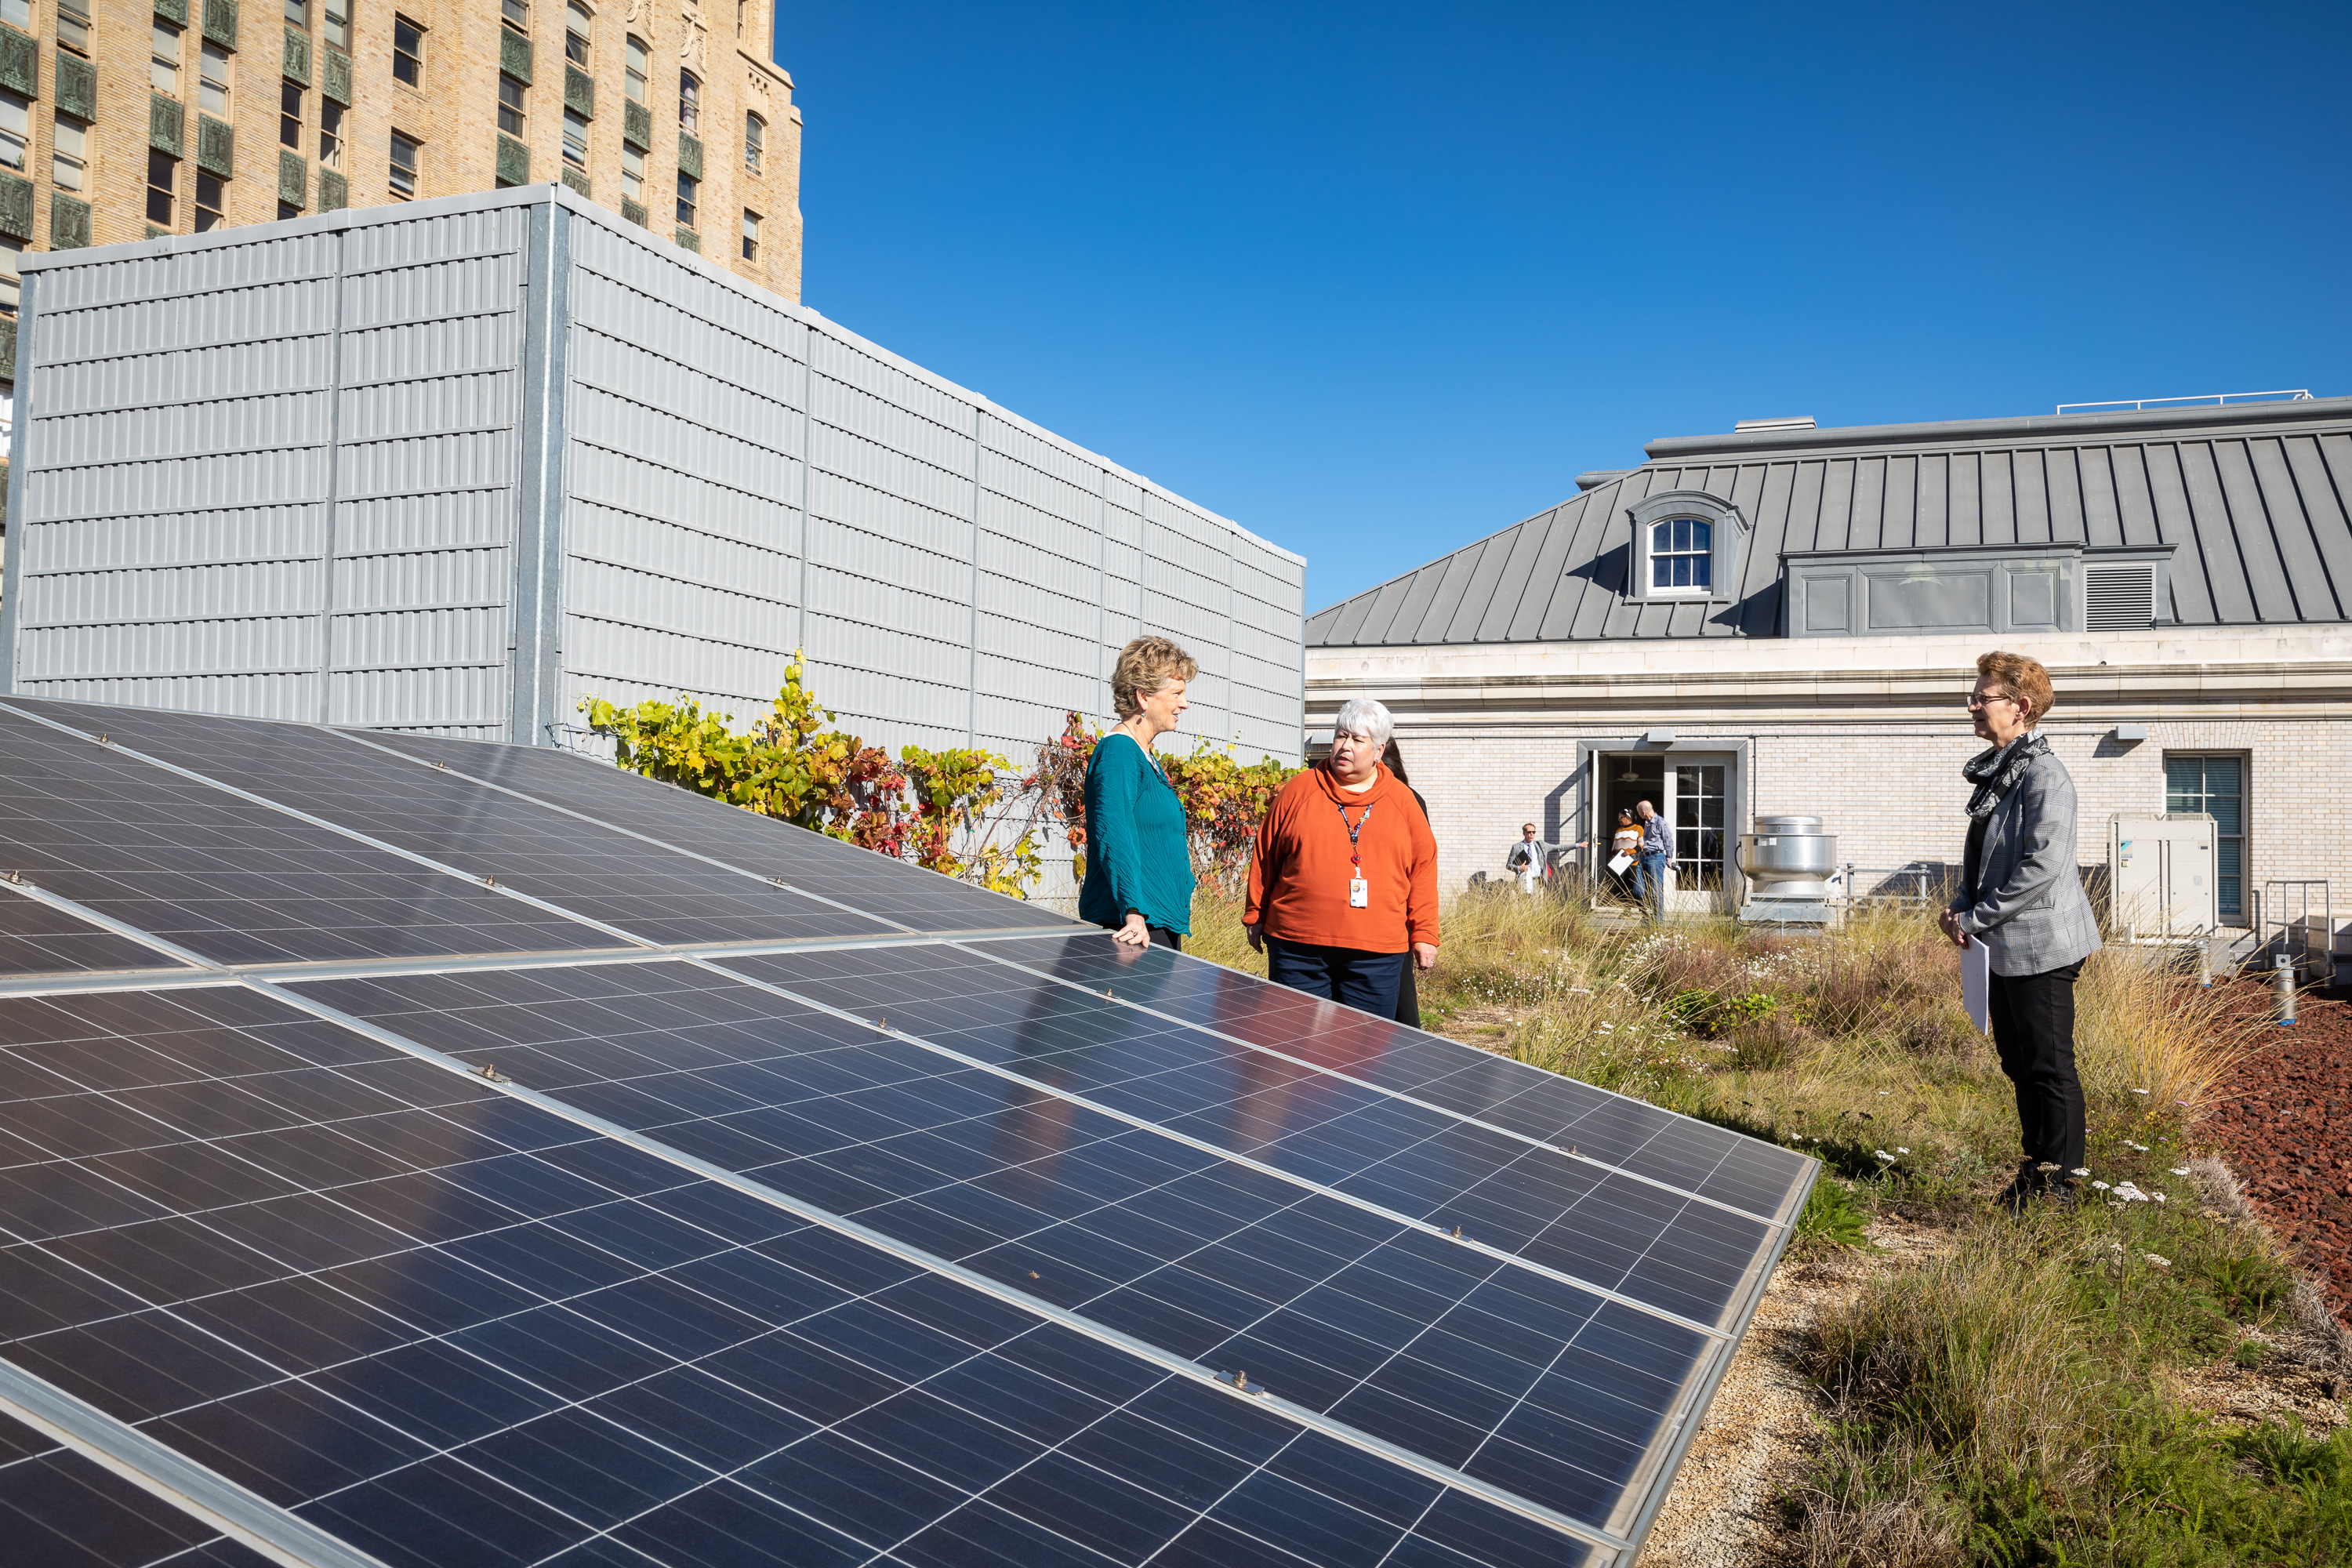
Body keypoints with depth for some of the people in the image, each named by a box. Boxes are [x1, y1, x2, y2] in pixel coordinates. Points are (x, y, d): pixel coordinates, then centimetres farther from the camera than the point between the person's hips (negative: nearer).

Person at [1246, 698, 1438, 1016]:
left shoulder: (1403, 802, 8)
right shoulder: (1299, 790, 6)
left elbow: (1423, 868, 8)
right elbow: (1265, 857, 11)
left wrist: (1424, 934, 4)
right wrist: (1255, 915, 11)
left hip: (1376, 953, 0)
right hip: (1298, 945, 0)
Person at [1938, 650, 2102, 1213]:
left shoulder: (2043, 775, -17)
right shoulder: (1994, 773, 12)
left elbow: (2044, 865, -24)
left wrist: (1976, 917, -19)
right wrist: (1961, 906, 4)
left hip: (2041, 943, -9)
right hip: (2007, 946, 10)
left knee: (2050, 1067, 0)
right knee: (2018, 1061, 18)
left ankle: (2058, 1184, 11)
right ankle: (2035, 1167, 30)